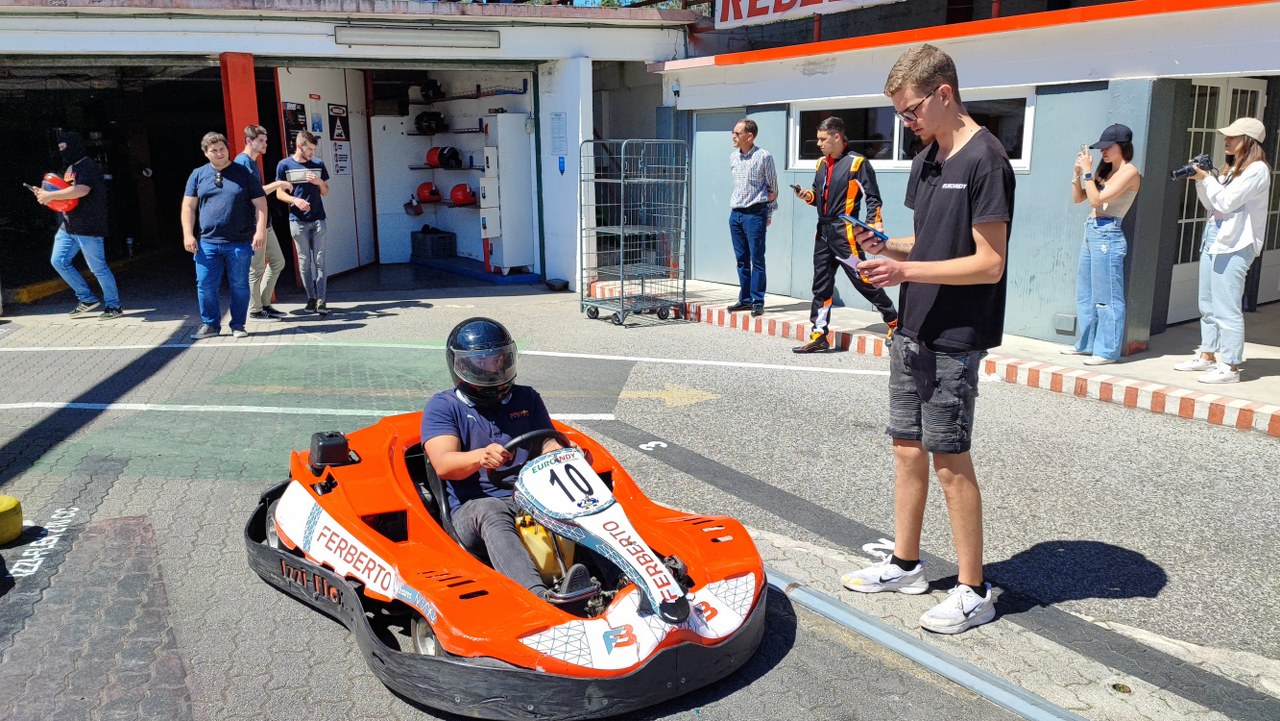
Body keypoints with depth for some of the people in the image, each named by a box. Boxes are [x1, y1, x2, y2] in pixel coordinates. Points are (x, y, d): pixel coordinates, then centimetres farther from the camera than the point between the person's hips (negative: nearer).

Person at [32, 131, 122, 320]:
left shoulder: (88, 167, -13)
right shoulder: (70, 168, 17)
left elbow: (81, 190, -29)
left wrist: (51, 195, -25)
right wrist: (46, 194, 6)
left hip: (88, 227, -10)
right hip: (68, 226, 10)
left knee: (98, 267, -4)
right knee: (58, 261, 6)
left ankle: (114, 306, 7)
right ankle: (87, 299, 15)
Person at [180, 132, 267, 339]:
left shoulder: (244, 173, 4)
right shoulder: (198, 175, 9)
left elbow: (260, 204, 2)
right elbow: (188, 206, 10)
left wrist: (260, 231, -8)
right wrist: (188, 234, 2)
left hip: (240, 243, -2)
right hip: (208, 243, 2)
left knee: (239, 286, 4)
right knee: (205, 285, 1)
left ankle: (238, 325, 16)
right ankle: (210, 324, 15)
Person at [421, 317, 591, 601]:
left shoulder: (527, 399, 18)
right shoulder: (442, 407, 6)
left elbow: (550, 446, 10)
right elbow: (443, 464, -11)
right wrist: (480, 457, -34)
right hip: (472, 510, -3)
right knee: (490, 514, -39)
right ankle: (541, 596, -62)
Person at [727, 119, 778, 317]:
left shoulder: (763, 157, -7)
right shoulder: (733, 157, 10)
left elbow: (773, 187, 1)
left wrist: (768, 213, 5)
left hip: (755, 213, -6)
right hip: (736, 213, 6)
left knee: (757, 259, -3)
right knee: (741, 260, 10)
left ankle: (757, 301, 1)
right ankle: (745, 299, 17)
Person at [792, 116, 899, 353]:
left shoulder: (857, 163, -8)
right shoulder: (821, 163, 13)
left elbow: (873, 197, -9)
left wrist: (873, 224, -19)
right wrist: (809, 195, 1)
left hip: (845, 233, -7)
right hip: (823, 232, 7)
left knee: (863, 281, -3)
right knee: (821, 285, 8)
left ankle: (894, 322, 13)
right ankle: (818, 336, 13)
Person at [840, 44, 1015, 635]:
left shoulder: (984, 159, -14)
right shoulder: (926, 159, 13)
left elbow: (988, 263, -18)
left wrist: (908, 270, -23)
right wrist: (887, 248, 1)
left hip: (954, 340, -8)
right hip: (913, 331, 8)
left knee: (950, 460, -1)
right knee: (907, 448, 14)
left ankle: (974, 592, 13)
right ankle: (905, 564, 29)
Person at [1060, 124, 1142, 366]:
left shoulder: (1129, 172, -8)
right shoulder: (1105, 171, 16)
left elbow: (1096, 199, -16)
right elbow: (1077, 198, 18)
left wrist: (1087, 170, -11)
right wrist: (1077, 171, 6)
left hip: (1107, 235, -9)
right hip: (1091, 233, 9)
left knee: (1106, 297, -5)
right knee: (1084, 294, 15)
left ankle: (1108, 350, 0)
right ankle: (1087, 343, 25)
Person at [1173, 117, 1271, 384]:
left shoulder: (1257, 170, -9)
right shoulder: (1232, 169, 18)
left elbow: (1226, 202, -17)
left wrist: (1205, 178, -7)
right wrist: (1199, 179, 5)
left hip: (1233, 246, -10)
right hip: (1213, 242, 10)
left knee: (1226, 310, -9)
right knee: (1208, 306, 16)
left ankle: (1230, 366, -4)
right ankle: (1208, 355, 27)